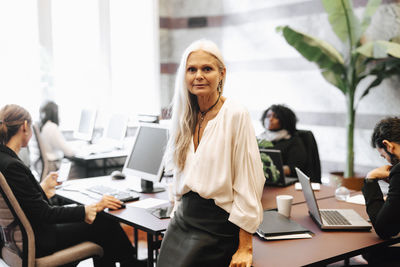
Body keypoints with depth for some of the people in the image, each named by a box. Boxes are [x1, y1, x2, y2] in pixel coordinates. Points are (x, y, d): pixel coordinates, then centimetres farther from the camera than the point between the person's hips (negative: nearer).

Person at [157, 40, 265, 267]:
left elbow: (248, 183, -15)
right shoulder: (186, 117, 7)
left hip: (217, 224, -6)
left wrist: (245, 248, -16)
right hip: (183, 219, 6)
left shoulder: (235, 115, -13)